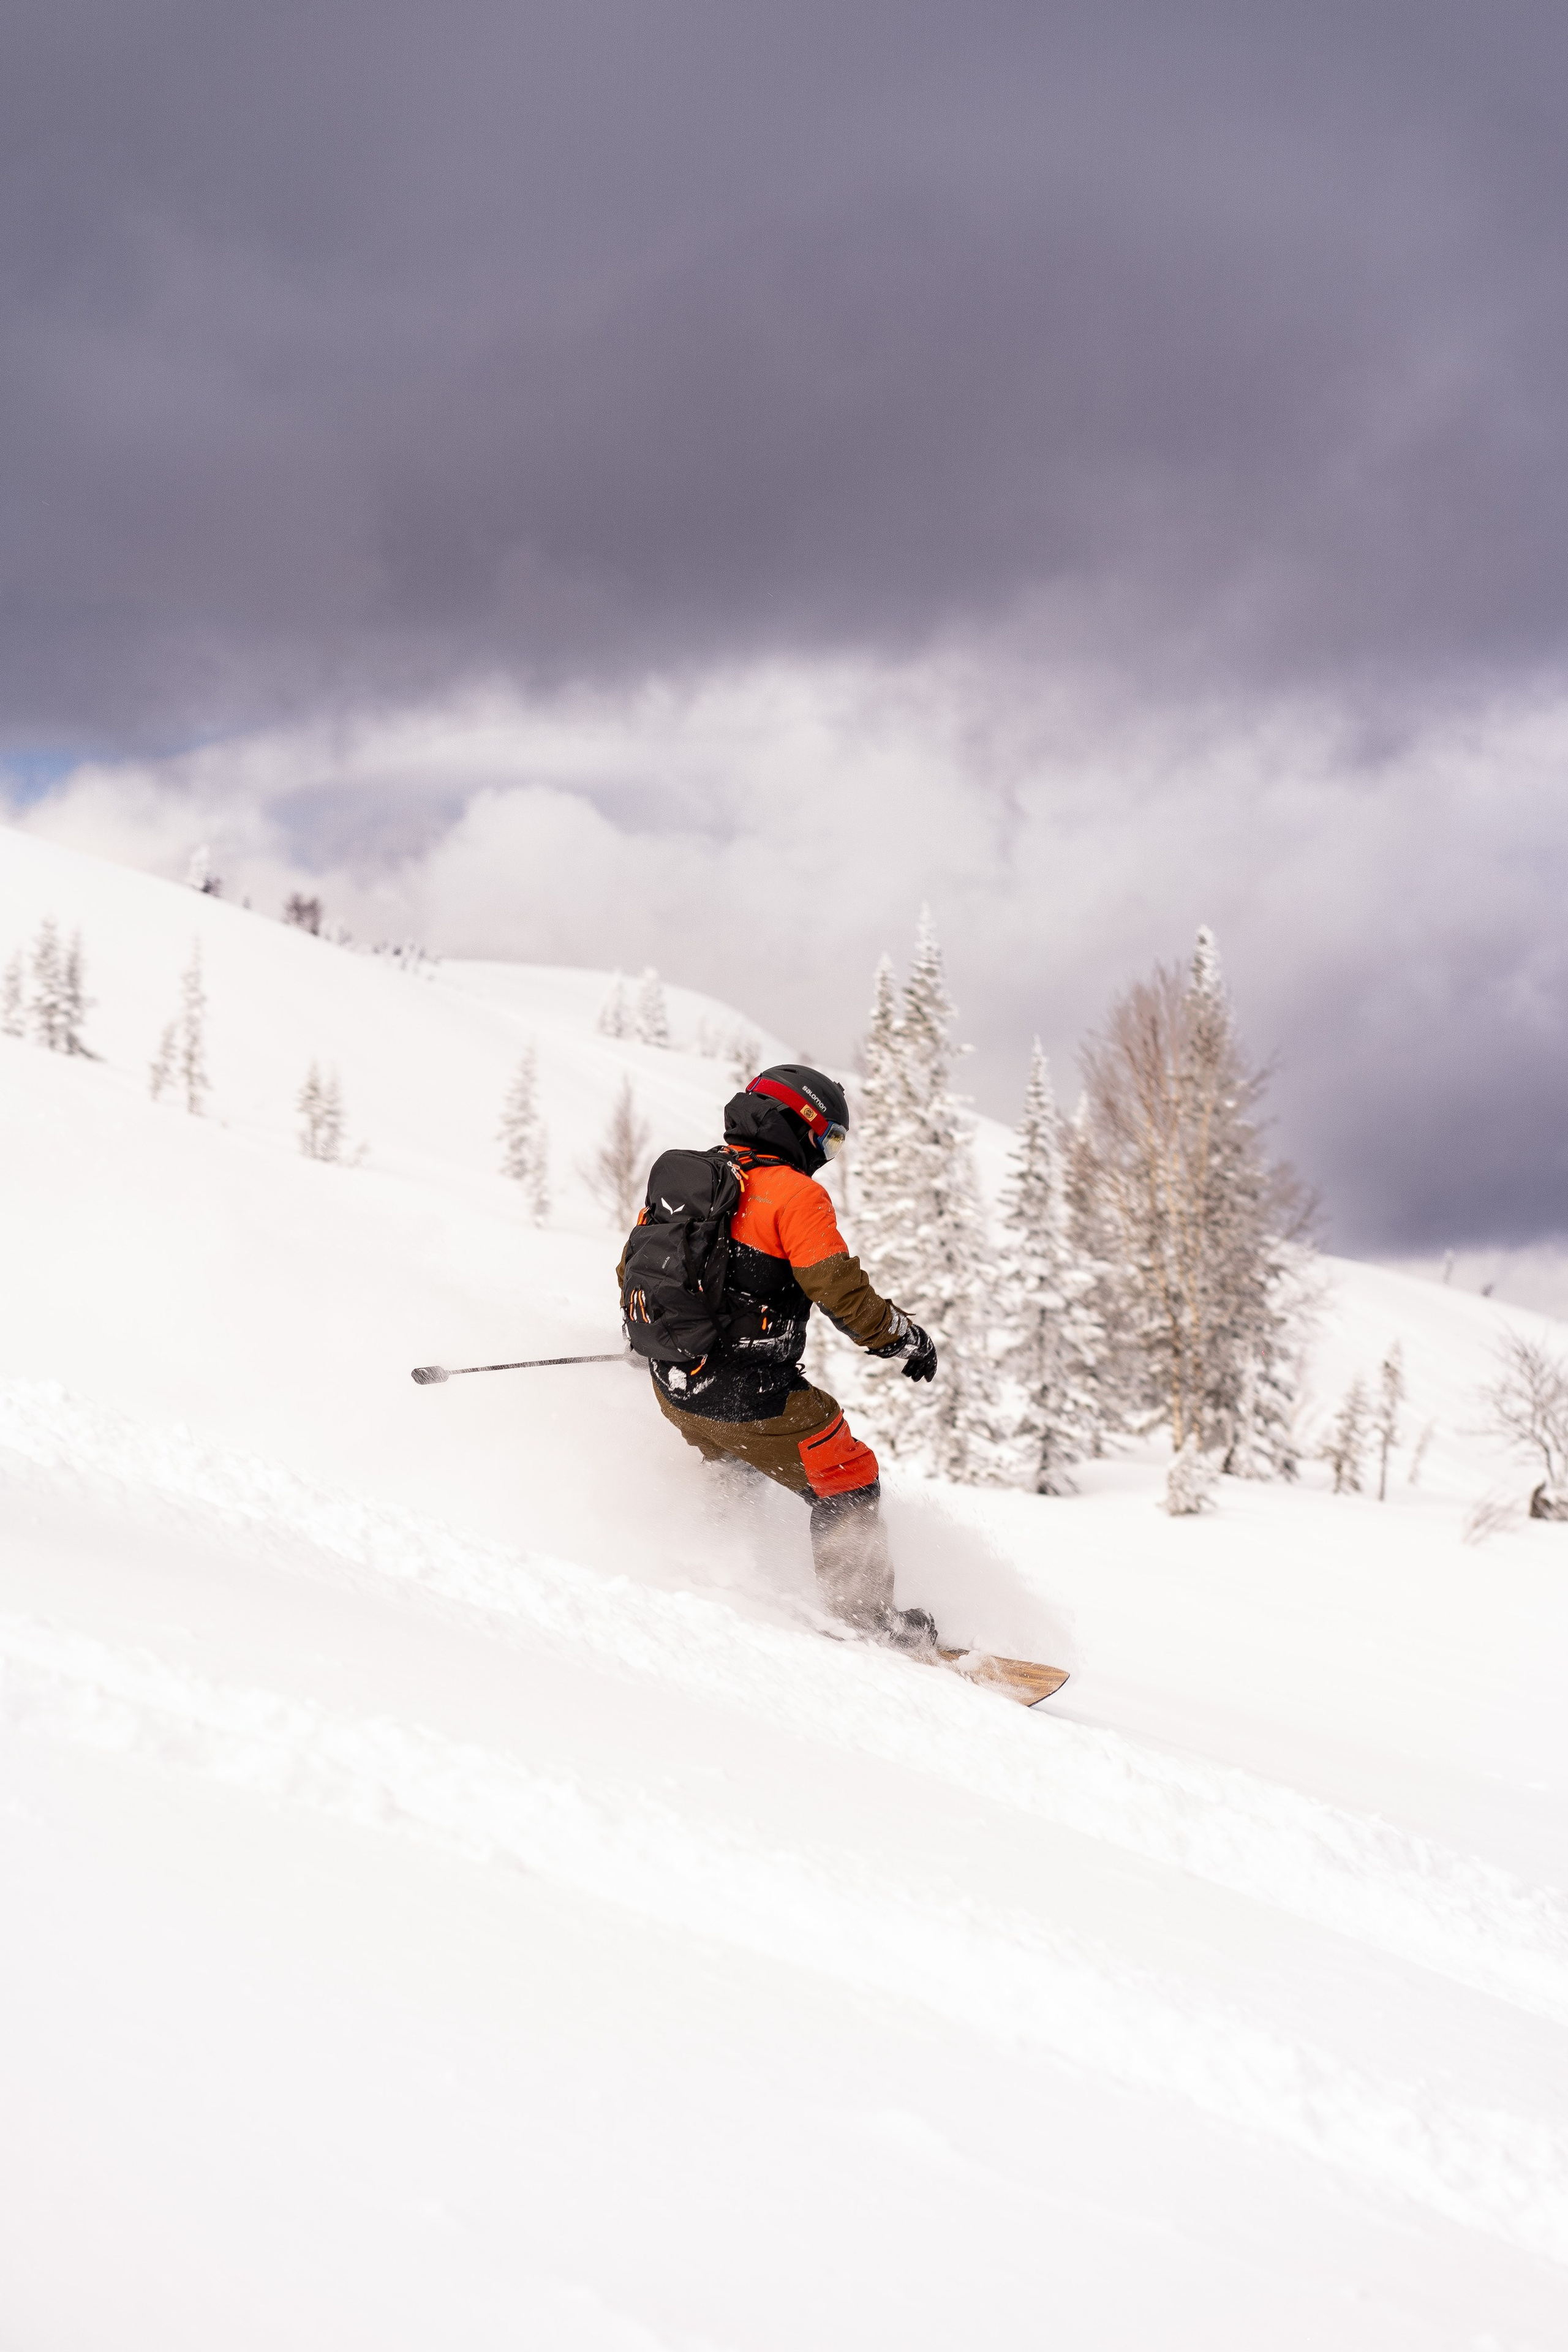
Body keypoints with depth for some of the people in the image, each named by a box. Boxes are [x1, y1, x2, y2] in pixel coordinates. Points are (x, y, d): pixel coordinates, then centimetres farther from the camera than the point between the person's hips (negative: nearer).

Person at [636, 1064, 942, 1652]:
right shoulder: (794, 1194, -13)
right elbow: (842, 1293, -16)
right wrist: (907, 1338, 0)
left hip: (675, 1386, 7)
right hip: (749, 1397, -7)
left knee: (730, 1464, 36)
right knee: (848, 1485, 9)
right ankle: (866, 1615, 11)